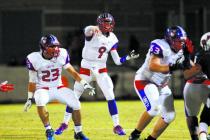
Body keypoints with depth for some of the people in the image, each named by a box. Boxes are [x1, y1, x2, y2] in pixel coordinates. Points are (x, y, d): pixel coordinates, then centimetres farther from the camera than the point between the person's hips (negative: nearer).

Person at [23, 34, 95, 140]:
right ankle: (48, 130, -21)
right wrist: (29, 98, -4)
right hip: (43, 90, -3)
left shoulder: (62, 54, -9)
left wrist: (85, 84, -10)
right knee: (40, 100, -36)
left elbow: (72, 71, 0)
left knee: (76, 103, -17)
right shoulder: (34, 59, -13)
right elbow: (32, 81, -2)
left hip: (59, 88, 3)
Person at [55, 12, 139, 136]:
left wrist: (128, 57, -12)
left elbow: (117, 61, 5)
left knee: (110, 96, -8)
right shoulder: (92, 32, -15)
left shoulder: (112, 39, 0)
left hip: (101, 70, 3)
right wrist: (92, 30, -67)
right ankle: (65, 123, 20)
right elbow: (87, 31, -44)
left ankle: (117, 126, 0)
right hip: (86, 69, -3)